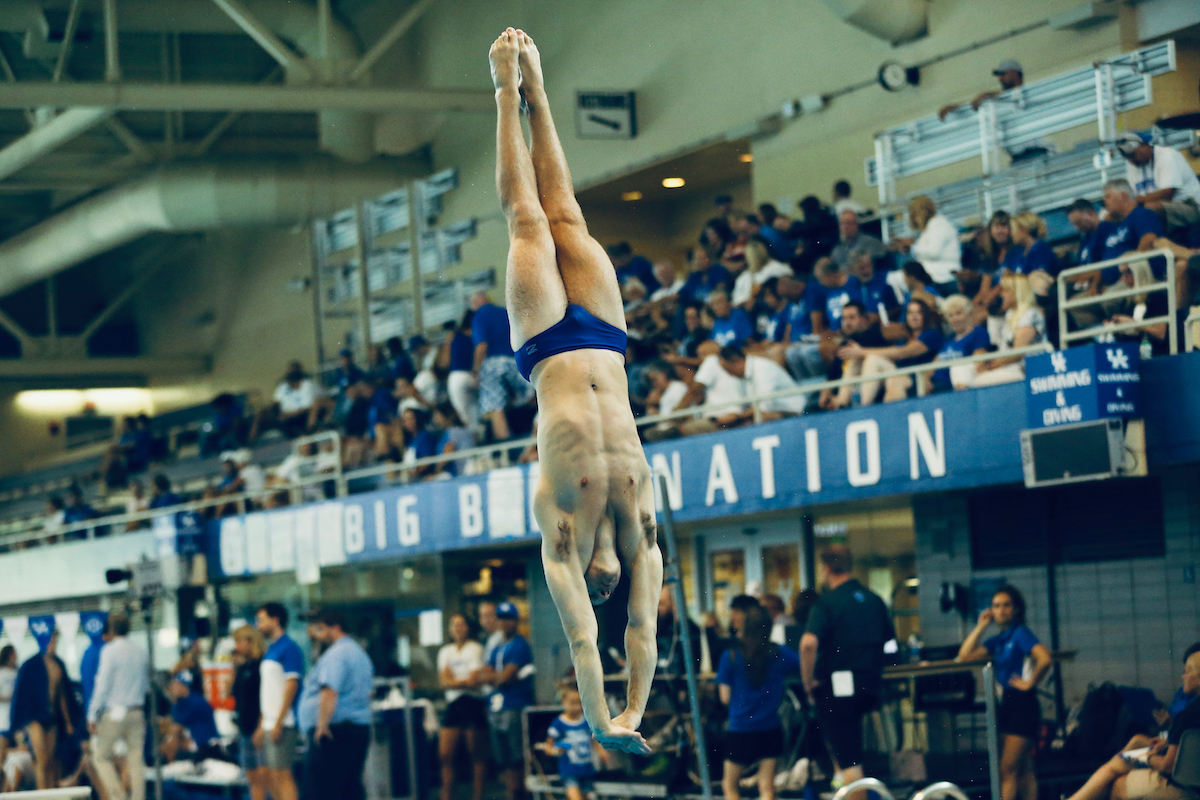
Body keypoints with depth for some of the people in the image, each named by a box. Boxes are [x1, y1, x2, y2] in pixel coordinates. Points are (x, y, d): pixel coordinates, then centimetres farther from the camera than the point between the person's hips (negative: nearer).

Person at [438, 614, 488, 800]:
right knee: (445, 755, -2)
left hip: (472, 702, -5)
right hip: (453, 704, 5)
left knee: (476, 754, -2)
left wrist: (454, 681, -1)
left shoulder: (476, 649, 3)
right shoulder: (445, 651, 18)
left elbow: (474, 681, -6)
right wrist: (465, 681, -7)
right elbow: (444, 681, 5)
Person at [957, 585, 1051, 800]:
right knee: (1023, 770, 10)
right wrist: (981, 627, 7)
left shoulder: (1020, 633, -10)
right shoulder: (998, 641, 13)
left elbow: (1045, 659, -24)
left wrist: (1030, 683, -14)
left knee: (1008, 770, -10)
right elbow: (965, 655, 7)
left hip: (1022, 704, -9)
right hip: (1006, 705, 9)